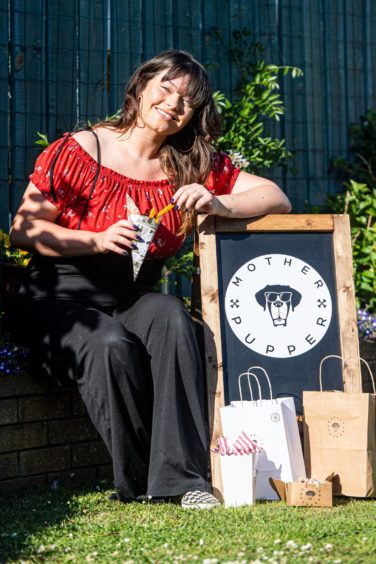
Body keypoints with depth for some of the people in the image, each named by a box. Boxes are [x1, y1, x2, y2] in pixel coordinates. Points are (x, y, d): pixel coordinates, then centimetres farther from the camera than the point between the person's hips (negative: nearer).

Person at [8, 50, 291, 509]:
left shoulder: (194, 166, 7)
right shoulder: (78, 151, -5)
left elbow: (277, 199, 5)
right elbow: (23, 230, -6)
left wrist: (217, 204, -15)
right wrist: (98, 240, -20)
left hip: (133, 302, 3)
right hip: (58, 302, -3)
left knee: (171, 316, -31)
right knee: (111, 345, -35)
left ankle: (182, 476, -31)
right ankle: (136, 483, -16)